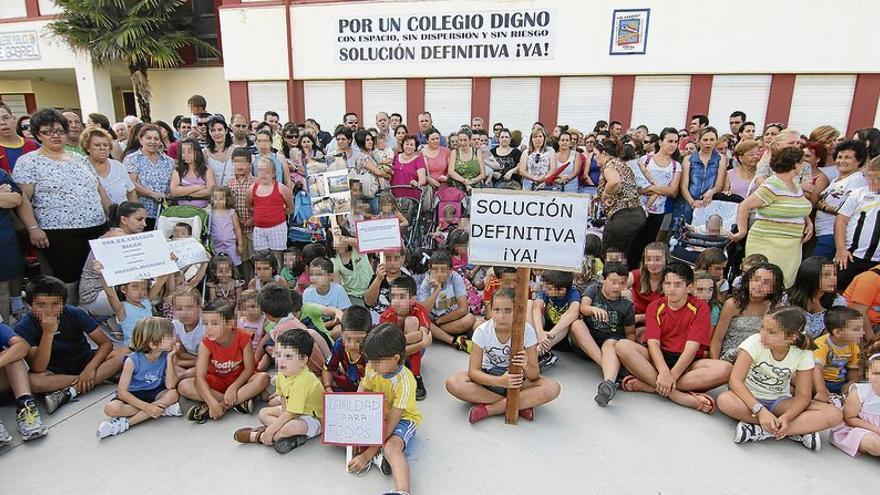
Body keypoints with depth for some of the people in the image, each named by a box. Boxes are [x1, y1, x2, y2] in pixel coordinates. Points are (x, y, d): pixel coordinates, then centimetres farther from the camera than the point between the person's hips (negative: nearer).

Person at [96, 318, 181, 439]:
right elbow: (122, 391, -21)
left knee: (173, 394, -29)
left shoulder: (166, 356, -12)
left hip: (153, 393, 3)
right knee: (111, 408, -31)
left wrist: (170, 358, -25)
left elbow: (170, 386, -20)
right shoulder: (133, 360, -21)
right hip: (132, 396, -3)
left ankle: (126, 422, -27)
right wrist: (146, 407, -31)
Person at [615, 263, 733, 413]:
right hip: (659, 359, 1)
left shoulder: (700, 308, -3)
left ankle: (648, 385, -33)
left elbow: (692, 347, -13)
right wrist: (664, 372, -29)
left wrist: (672, 375, -26)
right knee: (622, 346, -25)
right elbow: (653, 343, -10)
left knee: (724, 369, -31)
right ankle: (675, 394, -33)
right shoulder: (655, 307, 3)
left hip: (688, 363, -1)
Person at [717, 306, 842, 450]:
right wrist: (760, 409, -37)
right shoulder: (755, 342, -19)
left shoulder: (803, 353, -12)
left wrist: (785, 418, -30)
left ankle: (763, 430, -26)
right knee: (725, 400, -36)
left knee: (833, 414, -21)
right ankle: (799, 430, -23)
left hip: (780, 402, 2)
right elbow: (735, 380, -25)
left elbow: (803, 395, -10)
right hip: (752, 398, -2)